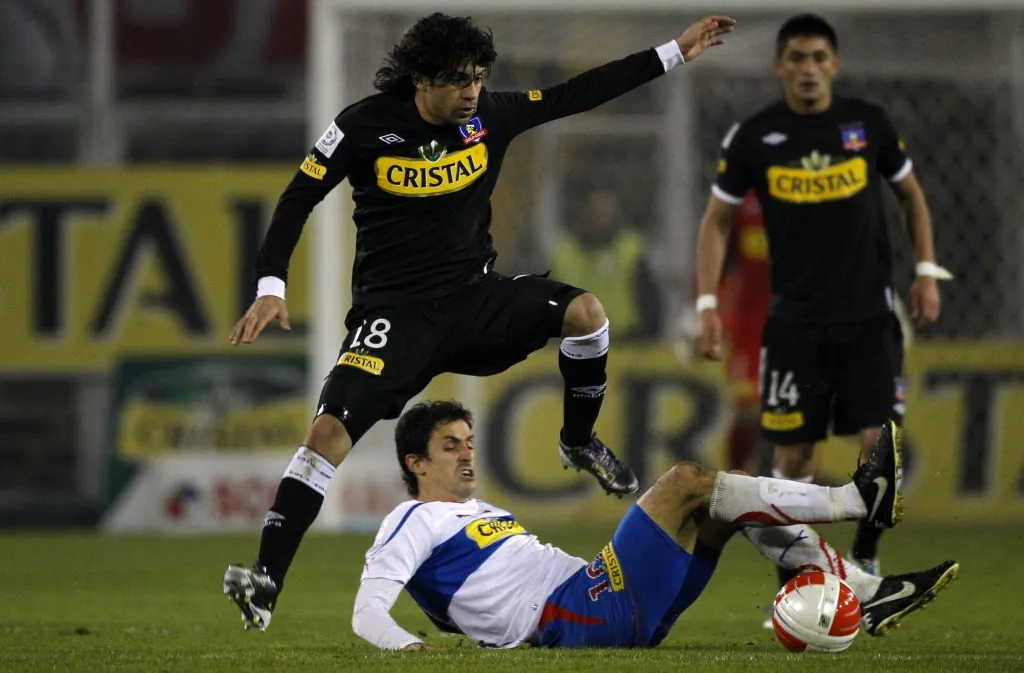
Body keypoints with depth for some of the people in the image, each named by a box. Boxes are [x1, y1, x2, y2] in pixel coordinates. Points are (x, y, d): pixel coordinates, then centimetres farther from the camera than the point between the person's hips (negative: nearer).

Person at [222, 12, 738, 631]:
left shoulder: (491, 115, -2)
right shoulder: (365, 127, -11)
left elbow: (578, 94, 6)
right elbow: (298, 200, -5)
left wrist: (676, 54, 6)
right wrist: (271, 287, -15)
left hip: (476, 295, 4)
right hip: (395, 308, -4)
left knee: (584, 310, -18)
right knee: (332, 427, -21)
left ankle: (580, 442, 10)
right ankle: (267, 578, -21)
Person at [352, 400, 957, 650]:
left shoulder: (487, 515, 31)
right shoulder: (414, 523, 3)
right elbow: (368, 609, -10)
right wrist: (402, 644, -29)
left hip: (613, 613, 10)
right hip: (572, 618, -10)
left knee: (728, 504, 5)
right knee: (687, 482, -15)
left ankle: (870, 597, -2)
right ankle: (860, 498, -12)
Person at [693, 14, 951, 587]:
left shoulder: (869, 124, -1)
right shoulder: (754, 137, -3)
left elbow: (913, 195, 14)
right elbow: (717, 221, 6)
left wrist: (927, 271, 5)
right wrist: (708, 304, -3)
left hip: (869, 314, 0)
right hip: (796, 319, 0)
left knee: (879, 442, -11)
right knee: (794, 455, 1)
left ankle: (866, 559, 8)